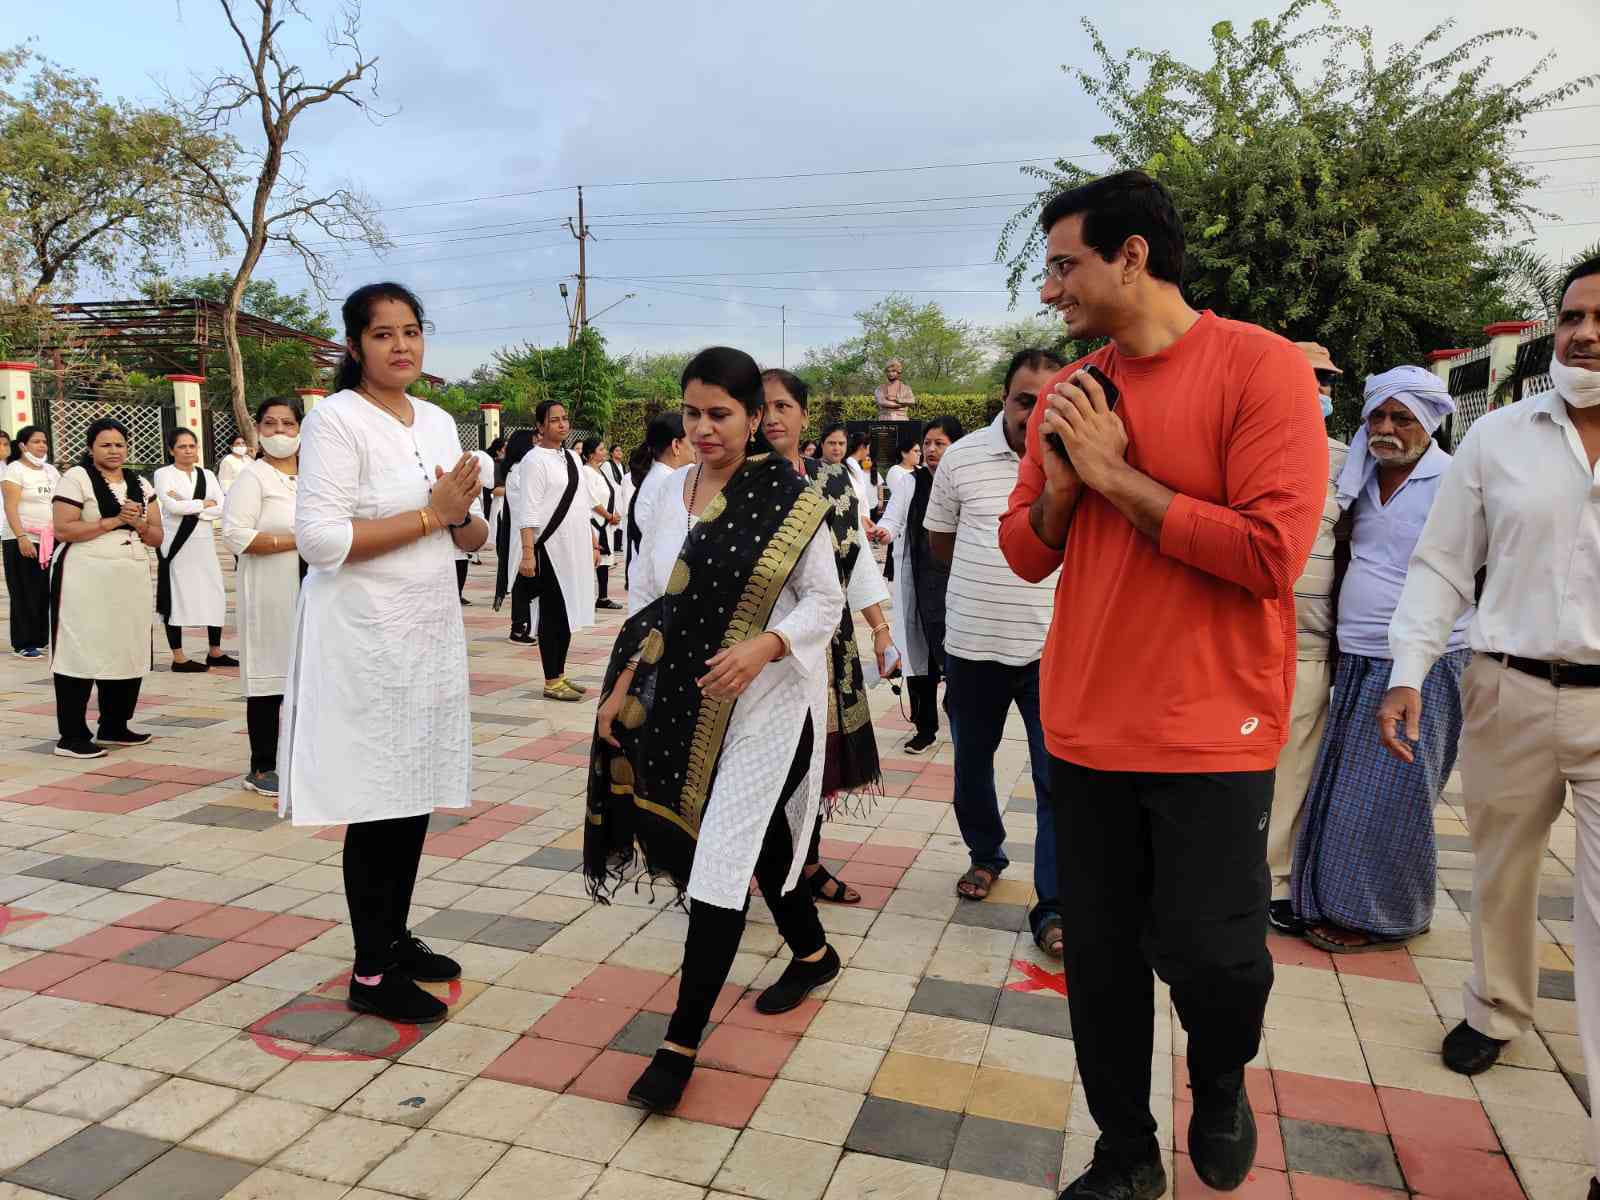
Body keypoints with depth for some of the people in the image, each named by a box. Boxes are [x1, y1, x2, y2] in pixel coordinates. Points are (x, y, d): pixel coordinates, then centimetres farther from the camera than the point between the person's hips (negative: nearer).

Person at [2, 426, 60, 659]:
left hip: (50, 540, 5)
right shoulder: (15, 469, -6)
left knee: (46, 592, 4)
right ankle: (24, 644, 5)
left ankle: (41, 639, 13)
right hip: (23, 540, -5)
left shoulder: (51, 470, 13)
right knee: (26, 594, -1)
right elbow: (11, 507, -13)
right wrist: (22, 537, -23)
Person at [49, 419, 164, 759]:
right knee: (82, 654, -4)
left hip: (131, 579, 6)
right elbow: (63, 529, -12)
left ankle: (114, 727, 21)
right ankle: (72, 737, 2)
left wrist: (138, 522, -6)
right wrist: (112, 521, -14)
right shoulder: (76, 478, -2)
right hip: (86, 579, -6)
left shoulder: (140, 485, 15)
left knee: (127, 653, 7)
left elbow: (156, 537, 14)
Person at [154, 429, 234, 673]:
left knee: (215, 597, 5)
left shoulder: (207, 475, 10)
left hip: (204, 544, 5)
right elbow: (172, 506, -17)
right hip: (176, 545, -4)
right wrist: (204, 503, -6)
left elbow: (221, 509, -2)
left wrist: (187, 506, -11)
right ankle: (178, 658, 8)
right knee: (176, 598, 2)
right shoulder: (163, 474, -1)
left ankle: (215, 652, 18)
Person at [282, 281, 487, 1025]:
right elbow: (320, 539, -20)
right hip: (364, 636, -7)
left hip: (429, 630, 7)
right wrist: (429, 514, -17)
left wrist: (460, 515, -8)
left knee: (416, 795, 12)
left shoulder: (439, 422, 11)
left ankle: (395, 937, 29)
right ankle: (370, 975, 14)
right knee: (377, 803, 0)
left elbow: (473, 537, 15)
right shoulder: (337, 419, -10)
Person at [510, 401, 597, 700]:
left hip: (575, 548, 8)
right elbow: (528, 512, -16)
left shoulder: (572, 458, 14)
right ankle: (551, 682, 8)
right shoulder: (534, 460, -10)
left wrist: (593, 544, 16)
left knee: (567, 614, 12)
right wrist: (527, 553, -22)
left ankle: (560, 675, 23)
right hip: (550, 548, -7)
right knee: (552, 615, -1)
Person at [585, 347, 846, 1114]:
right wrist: (622, 687, 5)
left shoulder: (789, 497, -9)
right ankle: (812, 953, 43)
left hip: (763, 702, -5)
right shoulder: (672, 492, 6)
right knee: (756, 838, 18)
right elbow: (649, 601, 11)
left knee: (722, 856, -6)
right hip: (688, 703, 6)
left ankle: (682, 1041, 3)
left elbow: (825, 600, -8)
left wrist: (763, 646, -24)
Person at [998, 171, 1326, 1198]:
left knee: (1212, 956, 0)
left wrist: (1117, 474, -15)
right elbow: (1026, 554, 10)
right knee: (1101, 960, 11)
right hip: (1085, 730, 5)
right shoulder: (1069, 396, 8)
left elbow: (1272, 553, -19)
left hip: (1211, 734, -4)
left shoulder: (1263, 367, -9)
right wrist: (1062, 478, -9)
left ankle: (1221, 1086, 35)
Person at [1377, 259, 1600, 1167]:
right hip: (1510, 693, 2)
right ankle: (1498, 1010, 42)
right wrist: (1410, 674, -6)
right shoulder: (1498, 437, 3)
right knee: (1501, 874, 18)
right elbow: (1442, 565, 3)